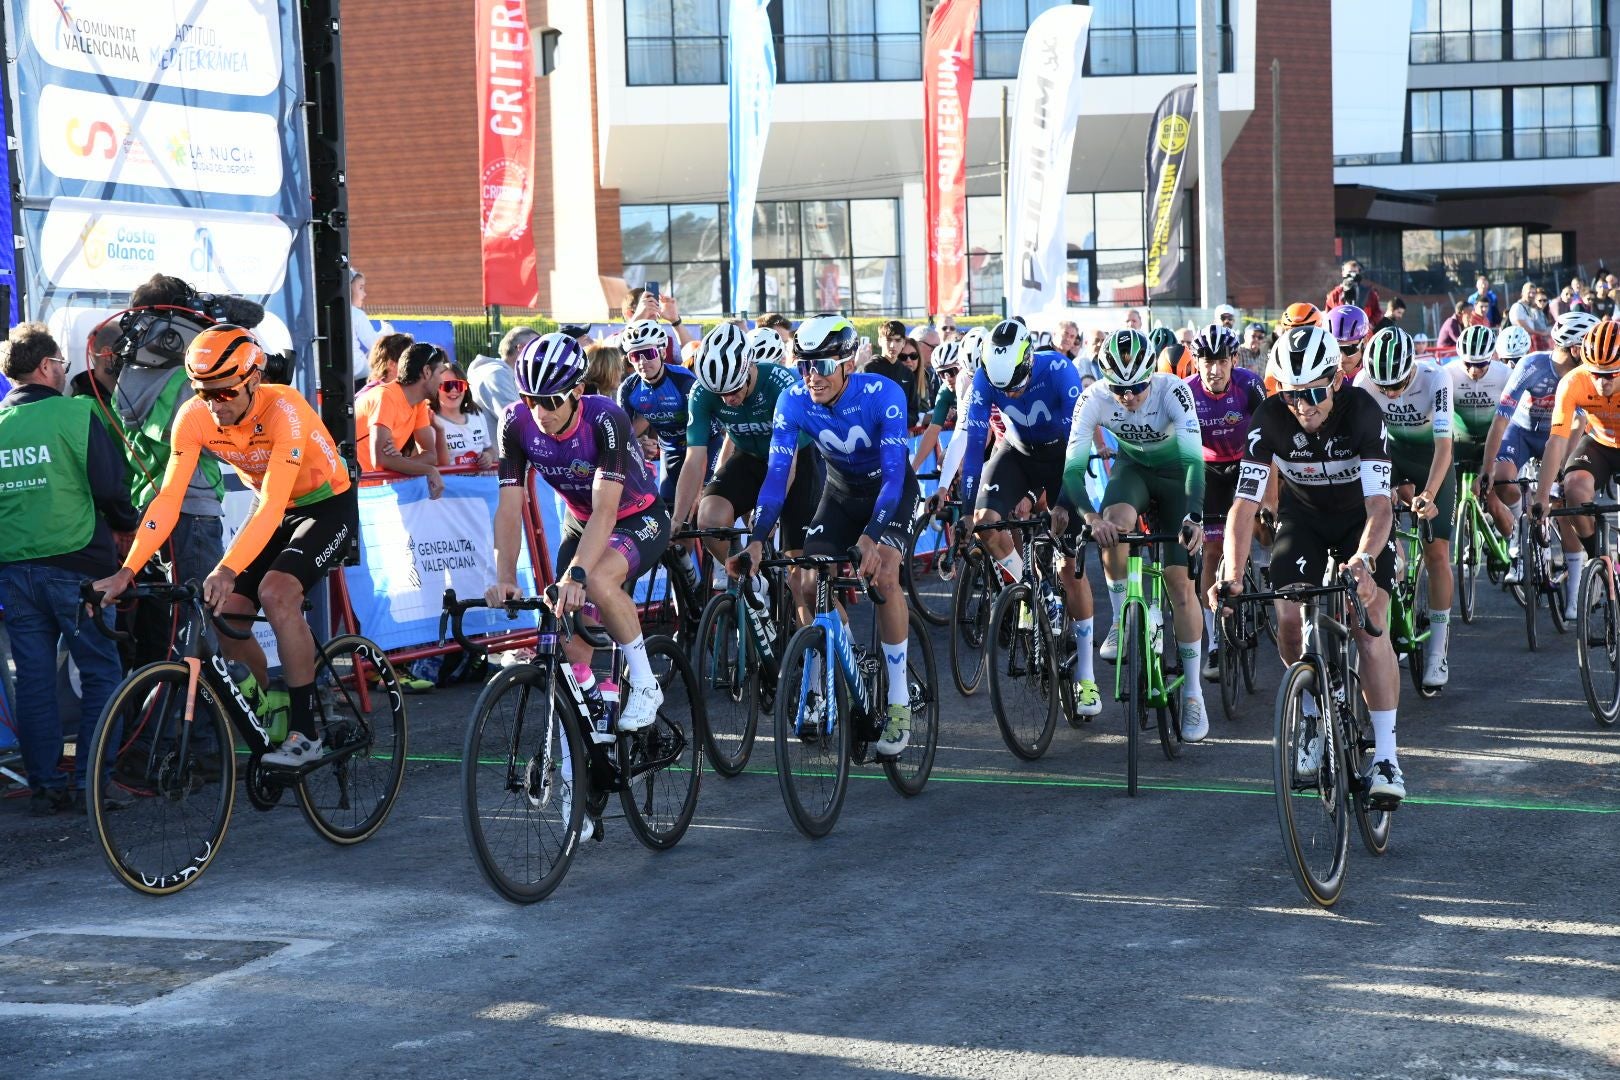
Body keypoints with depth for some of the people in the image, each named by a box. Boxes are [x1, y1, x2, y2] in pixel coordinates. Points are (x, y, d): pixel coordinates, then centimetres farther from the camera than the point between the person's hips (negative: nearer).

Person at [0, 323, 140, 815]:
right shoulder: (77, 414, -8)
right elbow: (111, 489, -8)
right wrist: (128, 525, 11)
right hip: (76, 564, -4)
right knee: (100, 673, 5)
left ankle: (45, 786, 10)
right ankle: (90, 783, 0)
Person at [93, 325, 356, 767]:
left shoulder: (283, 408, -33)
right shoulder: (194, 417, -17)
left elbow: (272, 505, -40)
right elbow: (168, 498, -20)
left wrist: (228, 569, -52)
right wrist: (127, 571, -30)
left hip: (328, 506, -6)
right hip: (275, 510, 6)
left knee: (276, 592, -29)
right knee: (226, 610, -7)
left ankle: (305, 731, -20)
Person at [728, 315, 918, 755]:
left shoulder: (883, 395, -31)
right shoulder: (793, 401, -22)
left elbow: (893, 472, -35)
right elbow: (777, 472, -23)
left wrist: (871, 536, -47)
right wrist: (757, 540, -34)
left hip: (891, 489, -4)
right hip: (841, 491, 4)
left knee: (884, 575, -26)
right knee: (809, 585, -12)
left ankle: (899, 701, -18)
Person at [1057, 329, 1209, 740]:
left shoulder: (1172, 390, -31)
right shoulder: (1094, 399, -26)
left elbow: (1195, 457, -37)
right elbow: (1073, 466, -30)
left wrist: (1194, 515, -51)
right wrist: (1091, 516, -47)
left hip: (1176, 474, -2)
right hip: (1133, 468, 2)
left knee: (1179, 579, -10)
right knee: (1114, 523, -34)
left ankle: (1193, 691, 0)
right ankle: (1122, 620, -11)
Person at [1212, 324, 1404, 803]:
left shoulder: (1361, 410, -31)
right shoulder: (1270, 418, -25)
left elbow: (1379, 502, -38)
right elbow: (1245, 503, -28)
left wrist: (1363, 560, -56)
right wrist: (1232, 576, -41)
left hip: (1360, 517, -2)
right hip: (1303, 516, 2)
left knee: (1369, 624, -19)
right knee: (1289, 621, -16)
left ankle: (1386, 755, -15)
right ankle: (1314, 716, 11)